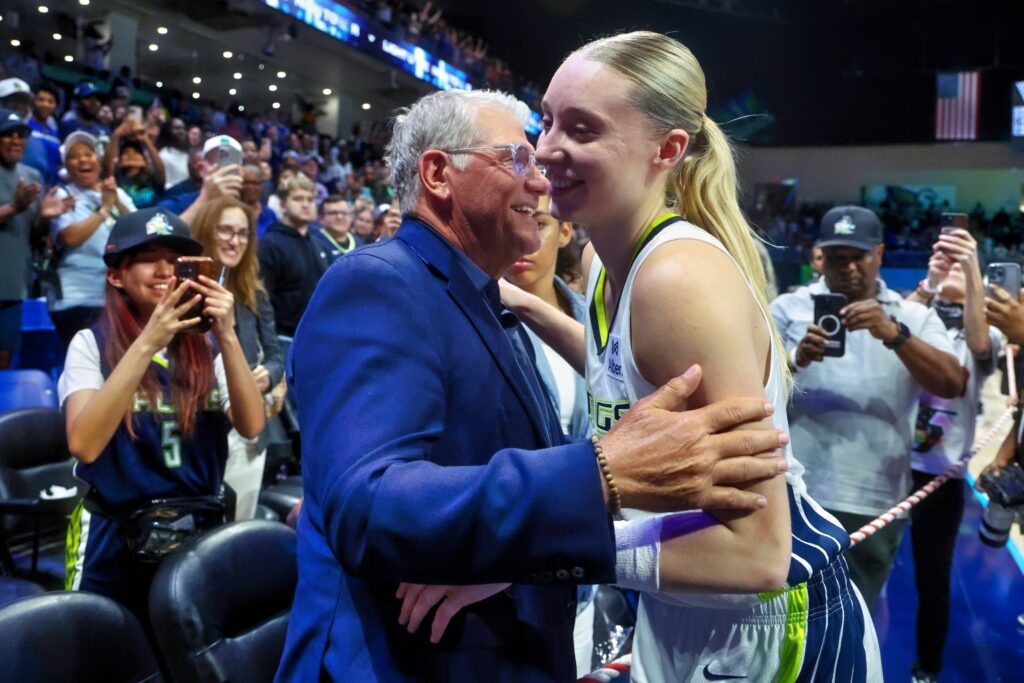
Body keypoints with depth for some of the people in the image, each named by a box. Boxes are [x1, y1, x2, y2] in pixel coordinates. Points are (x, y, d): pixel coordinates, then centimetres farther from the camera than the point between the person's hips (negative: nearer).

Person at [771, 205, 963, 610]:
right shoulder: (789, 307, 6)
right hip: (790, 493, -1)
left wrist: (893, 334, -19)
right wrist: (796, 360, -21)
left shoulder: (915, 318, 10)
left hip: (874, 503, 2)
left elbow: (952, 385, -5)